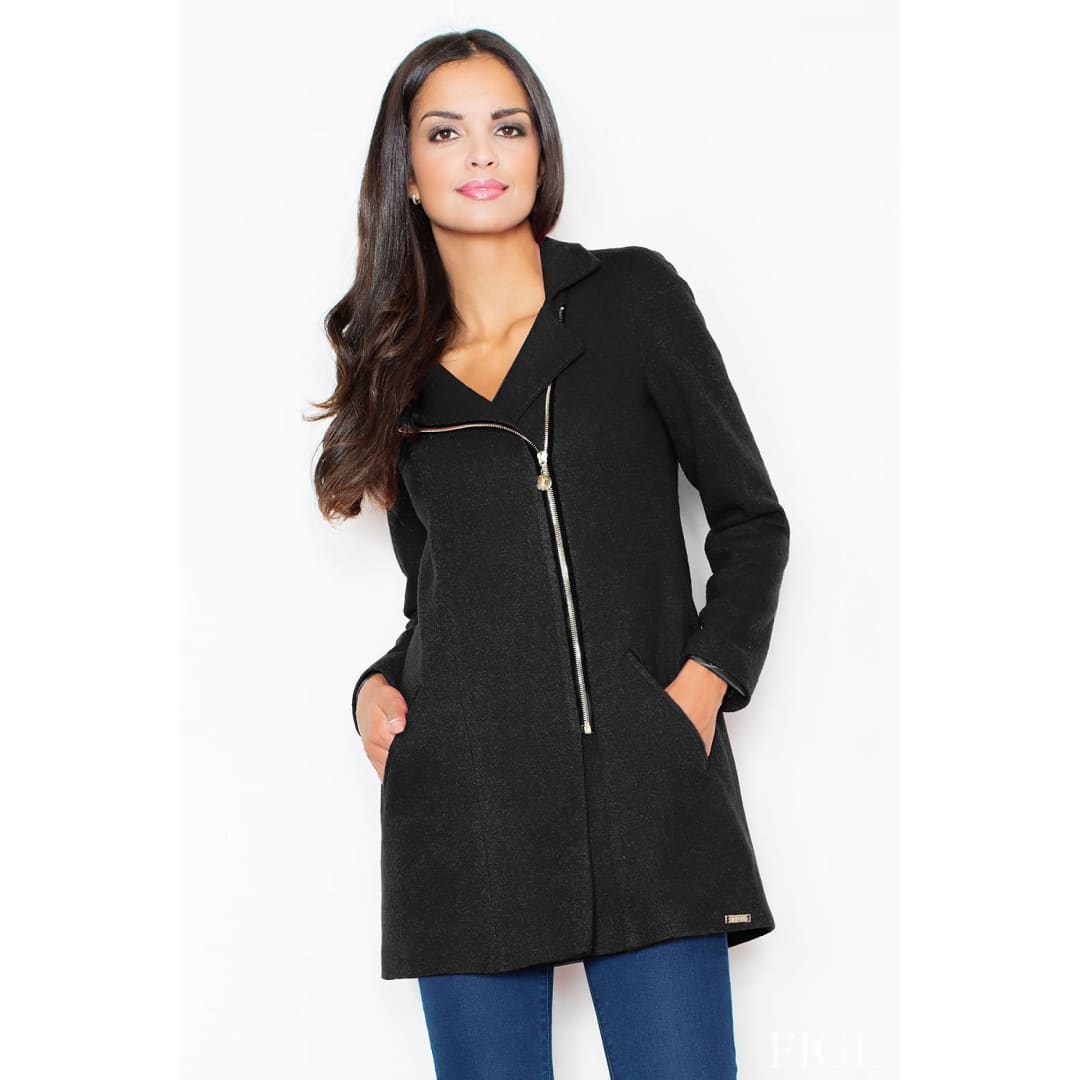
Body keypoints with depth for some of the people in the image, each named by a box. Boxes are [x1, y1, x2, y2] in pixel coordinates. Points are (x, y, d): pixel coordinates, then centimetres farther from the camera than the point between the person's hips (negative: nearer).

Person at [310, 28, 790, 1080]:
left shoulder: (633, 296, 6)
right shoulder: (397, 368, 15)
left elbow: (752, 519, 7)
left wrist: (700, 686, -6)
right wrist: (379, 686, 3)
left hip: (643, 783, -2)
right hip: (463, 792, 3)